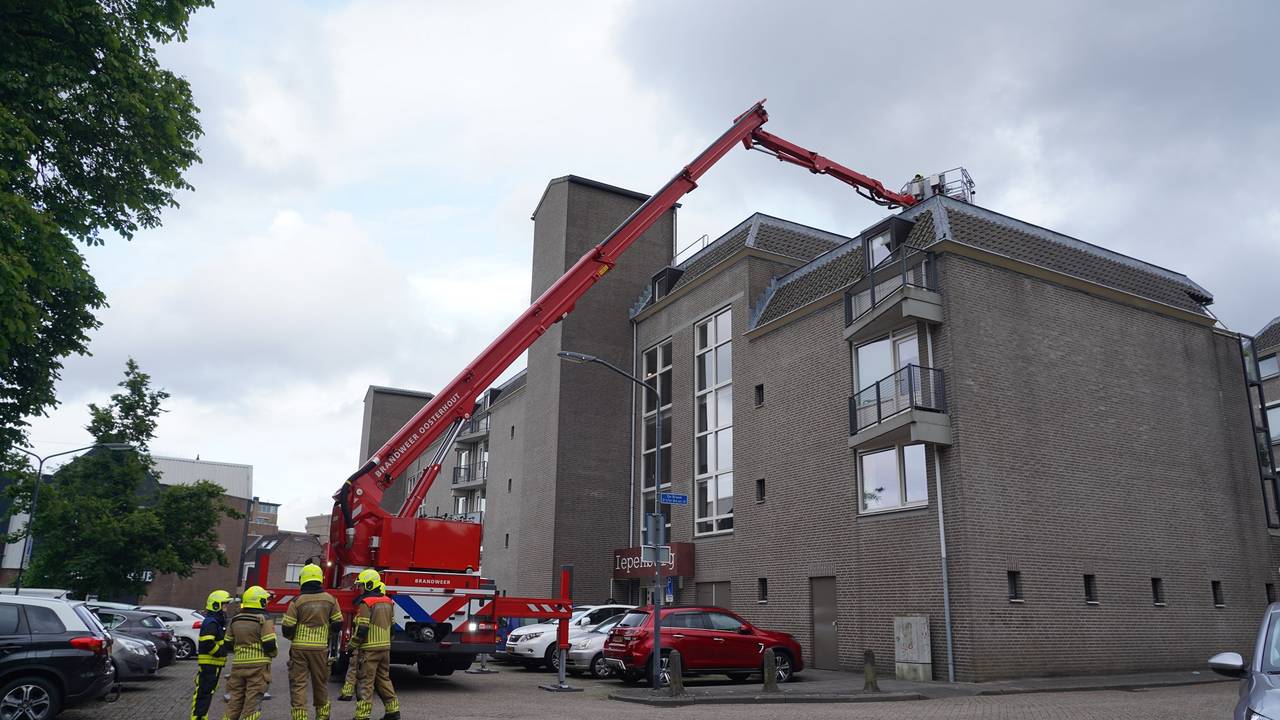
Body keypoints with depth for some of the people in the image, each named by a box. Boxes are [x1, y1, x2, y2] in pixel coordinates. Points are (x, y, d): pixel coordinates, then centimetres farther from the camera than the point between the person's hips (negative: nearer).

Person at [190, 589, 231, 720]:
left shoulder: (218, 623, 19)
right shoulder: (210, 623, -15)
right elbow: (207, 643, -26)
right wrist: (220, 652, -17)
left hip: (215, 665, 10)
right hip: (208, 664, -10)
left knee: (208, 692, 16)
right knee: (203, 692, -8)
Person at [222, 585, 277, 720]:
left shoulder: (235, 620, 11)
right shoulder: (264, 619, -9)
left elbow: (228, 644, 16)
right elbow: (270, 645, -14)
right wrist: (274, 652, 7)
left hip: (238, 664, 6)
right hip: (258, 665, -6)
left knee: (235, 699, 14)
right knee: (253, 701, -3)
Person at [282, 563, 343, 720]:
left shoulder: (297, 601, -7)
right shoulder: (330, 599, -1)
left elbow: (287, 628, -7)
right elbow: (338, 624, 2)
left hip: (299, 648, -2)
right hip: (320, 648, 2)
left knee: (298, 684, 3)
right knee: (320, 683, 16)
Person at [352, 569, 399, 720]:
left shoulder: (366, 603, -14)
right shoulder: (388, 602, 10)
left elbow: (362, 629, -17)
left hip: (369, 649, -7)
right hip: (385, 647, 7)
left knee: (365, 682, -2)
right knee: (384, 679, 17)